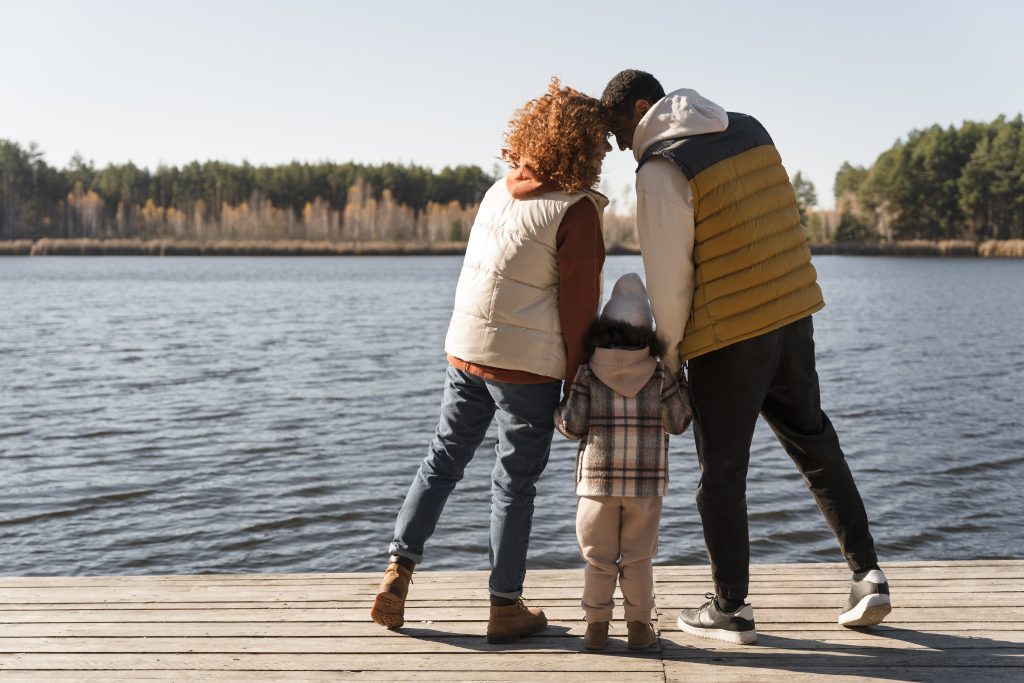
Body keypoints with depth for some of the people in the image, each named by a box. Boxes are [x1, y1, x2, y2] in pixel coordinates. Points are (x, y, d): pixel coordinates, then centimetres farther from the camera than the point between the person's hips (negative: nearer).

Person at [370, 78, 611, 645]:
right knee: (515, 482, 6)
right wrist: (575, 381, -2)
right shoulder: (576, 211, -13)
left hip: (464, 351, 6)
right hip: (527, 365, -6)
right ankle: (505, 607, 17)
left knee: (443, 459, 19)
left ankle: (398, 570, 15)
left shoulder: (499, 191, 6)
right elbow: (577, 306, -12)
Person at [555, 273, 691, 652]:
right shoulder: (660, 376, -2)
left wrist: (558, 412, 13)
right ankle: (639, 625, 14)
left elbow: (573, 425, -7)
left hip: (598, 480, 0)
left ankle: (596, 625, 14)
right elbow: (678, 422, 2)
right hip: (647, 483, 1)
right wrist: (676, 389, 17)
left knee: (599, 558, 9)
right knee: (638, 557, 10)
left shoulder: (586, 375, -5)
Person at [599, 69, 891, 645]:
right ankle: (869, 576, 21)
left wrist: (669, 357, 2)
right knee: (816, 444, 21)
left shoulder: (661, 170, -14)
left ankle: (731, 610, 17)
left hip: (726, 342, -7)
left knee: (722, 475, 7)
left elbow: (668, 279, -12)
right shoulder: (750, 130, 7)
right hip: (793, 317, 7)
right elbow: (787, 221, 12)